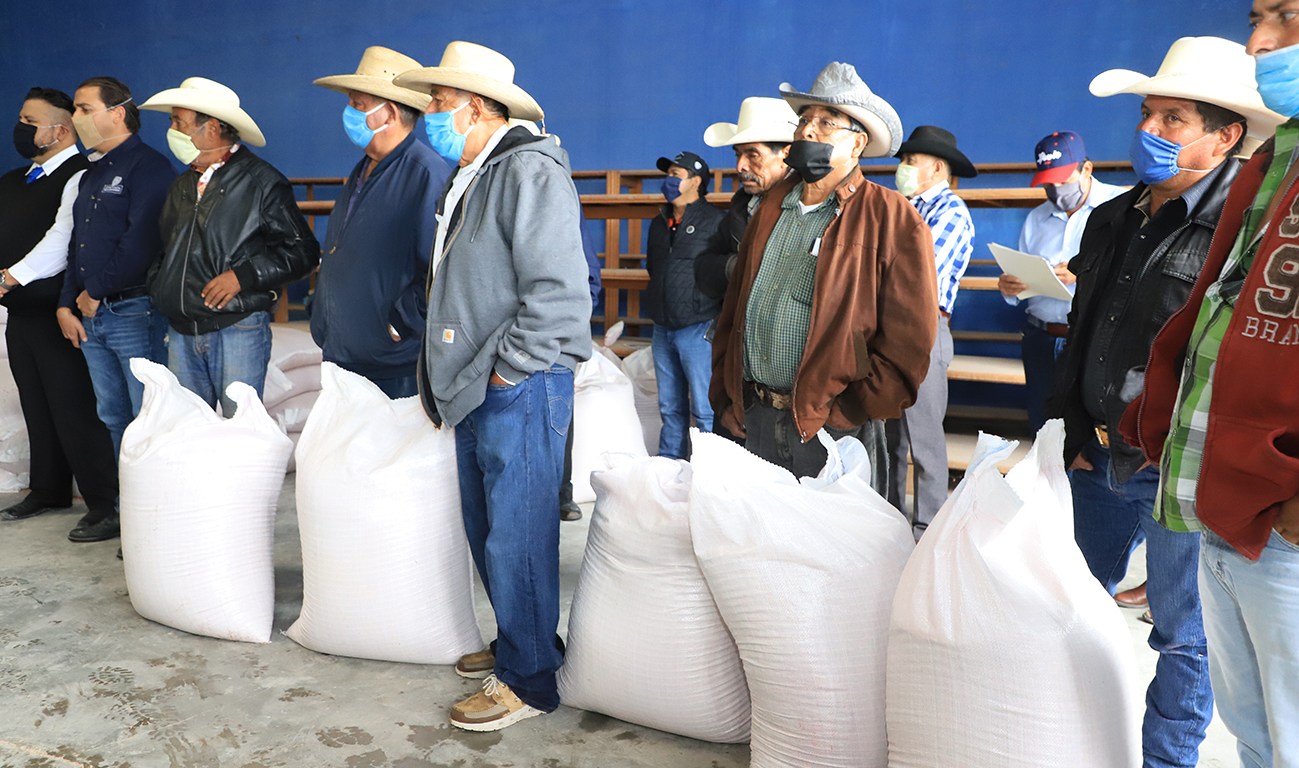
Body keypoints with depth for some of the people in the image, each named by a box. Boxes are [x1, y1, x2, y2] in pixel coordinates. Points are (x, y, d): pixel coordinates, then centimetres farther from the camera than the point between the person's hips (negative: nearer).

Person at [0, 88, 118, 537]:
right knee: (36, 407, 16)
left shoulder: (78, 177, -11)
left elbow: (61, 243, -22)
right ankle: (49, 490, 30)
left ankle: (104, 501, 4)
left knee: (74, 411, -5)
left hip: (58, 314, -9)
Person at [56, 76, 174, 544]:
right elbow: (77, 243, 22)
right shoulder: (91, 174, 21)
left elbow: (142, 240, -18)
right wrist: (67, 303, 12)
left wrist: (96, 292, -11)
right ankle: (123, 508, 24)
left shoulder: (147, 166, -8)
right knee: (113, 418, 14)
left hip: (135, 311, -9)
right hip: (91, 316, 9)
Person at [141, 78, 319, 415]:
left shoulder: (261, 181, -4)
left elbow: (303, 251, -9)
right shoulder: (182, 186, 18)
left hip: (237, 330, -7)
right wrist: (158, 288, 13)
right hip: (181, 333, 7)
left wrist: (242, 276, -16)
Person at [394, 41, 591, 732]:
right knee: (486, 531, 17)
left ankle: (529, 682, 14)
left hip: (518, 389, -10)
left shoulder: (529, 171, -14)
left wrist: (505, 370, -16)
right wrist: (451, 377, 16)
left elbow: (558, 293, -22)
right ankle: (514, 644, 35)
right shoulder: (469, 180, 17)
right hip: (476, 389, 10)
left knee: (518, 537, -1)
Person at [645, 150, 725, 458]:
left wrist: (717, 323, -11)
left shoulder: (715, 221, -6)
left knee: (705, 409, -3)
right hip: (662, 329, 7)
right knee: (670, 407, 15)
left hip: (698, 329, -7)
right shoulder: (660, 223, 17)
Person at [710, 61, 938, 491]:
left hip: (833, 428, -5)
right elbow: (733, 306, 14)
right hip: (755, 419, 5)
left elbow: (908, 338, -10)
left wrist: (849, 412, -13)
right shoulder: (772, 206, 13)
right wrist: (725, 397, 8)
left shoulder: (893, 219, -5)